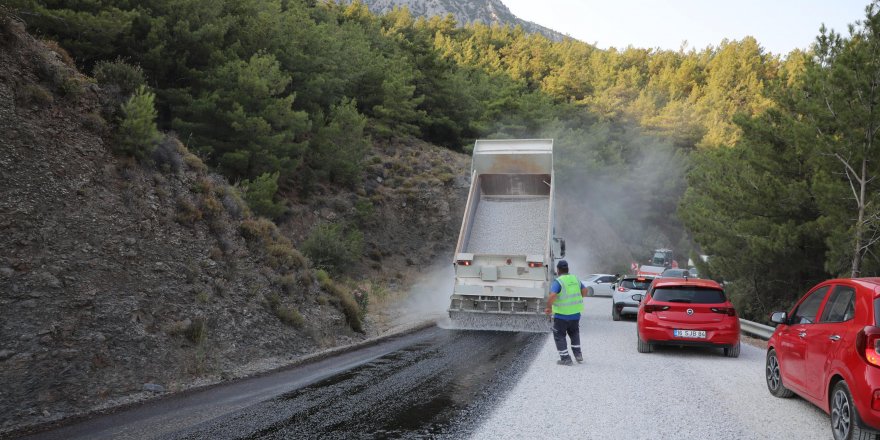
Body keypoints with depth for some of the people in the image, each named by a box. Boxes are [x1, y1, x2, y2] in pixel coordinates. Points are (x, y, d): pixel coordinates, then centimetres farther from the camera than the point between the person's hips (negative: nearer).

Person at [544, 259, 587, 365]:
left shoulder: (558, 282, -16)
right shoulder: (575, 279, 4)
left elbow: (552, 296, -28)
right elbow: (584, 291, 15)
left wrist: (549, 307, -13)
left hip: (561, 314, -6)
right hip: (576, 313, 6)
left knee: (559, 336, 8)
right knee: (574, 333, 27)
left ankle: (565, 358, 6)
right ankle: (578, 354, 27)